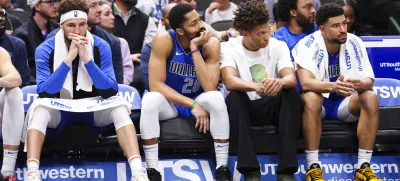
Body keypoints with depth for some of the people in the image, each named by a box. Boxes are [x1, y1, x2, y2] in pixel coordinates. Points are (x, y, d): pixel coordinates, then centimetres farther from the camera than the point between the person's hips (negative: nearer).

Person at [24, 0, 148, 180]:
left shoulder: (101, 46, -8)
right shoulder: (45, 50, -11)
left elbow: (111, 91, -16)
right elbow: (44, 93, -22)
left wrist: (87, 59, -27)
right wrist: (68, 59, -30)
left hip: (93, 108, 1)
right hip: (59, 110, -1)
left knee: (120, 106, -27)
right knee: (39, 107, -32)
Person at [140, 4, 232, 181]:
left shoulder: (211, 44, -16)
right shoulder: (164, 40, -21)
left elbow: (209, 88, -25)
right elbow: (155, 85, -23)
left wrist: (195, 49, -30)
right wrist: (192, 105, -30)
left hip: (199, 101, 1)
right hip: (169, 102, -1)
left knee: (216, 97, -32)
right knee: (150, 99, -34)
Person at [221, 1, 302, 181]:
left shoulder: (278, 46, -3)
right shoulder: (229, 48, -9)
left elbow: (291, 78, -19)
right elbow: (229, 81, -27)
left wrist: (280, 82, -46)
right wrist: (257, 87, -49)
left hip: (272, 107, 2)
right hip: (245, 108, -2)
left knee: (292, 94, -29)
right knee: (234, 97, -34)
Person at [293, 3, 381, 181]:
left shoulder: (354, 43, -9)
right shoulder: (308, 45, -19)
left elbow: (369, 81, -14)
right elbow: (306, 83, -32)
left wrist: (360, 85, -40)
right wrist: (333, 86, -52)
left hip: (346, 103, 3)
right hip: (319, 103, -3)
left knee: (371, 97, -26)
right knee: (311, 97, -37)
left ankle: (363, 167, -26)